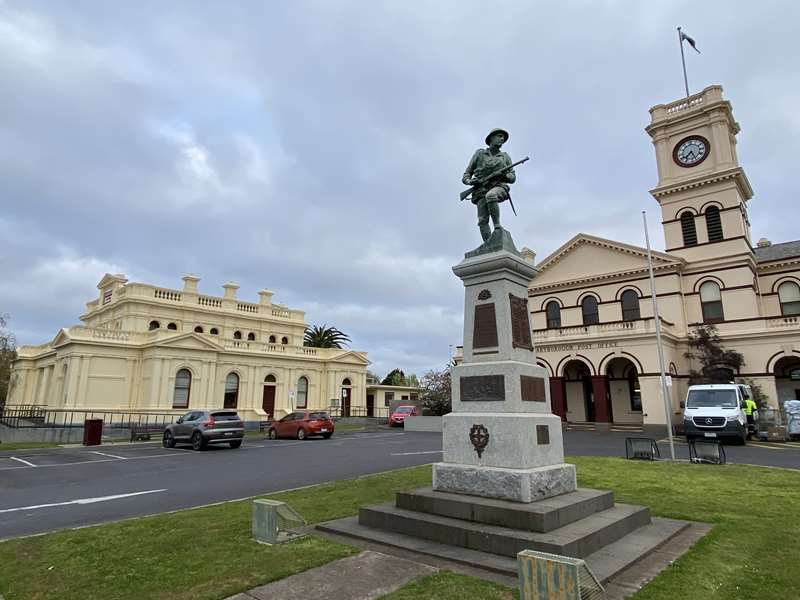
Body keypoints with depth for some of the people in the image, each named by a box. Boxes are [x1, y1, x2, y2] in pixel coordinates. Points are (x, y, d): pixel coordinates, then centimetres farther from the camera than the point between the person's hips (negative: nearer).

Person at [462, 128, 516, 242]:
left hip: (499, 187, 0)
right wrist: (469, 181, -8)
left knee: (490, 195, -37)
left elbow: (513, 177, 18)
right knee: (483, 220, -19)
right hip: (482, 189, 1)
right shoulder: (480, 153, 17)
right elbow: (467, 174, 16)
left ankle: (497, 226, -28)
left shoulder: (505, 156, 20)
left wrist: (504, 175, -5)